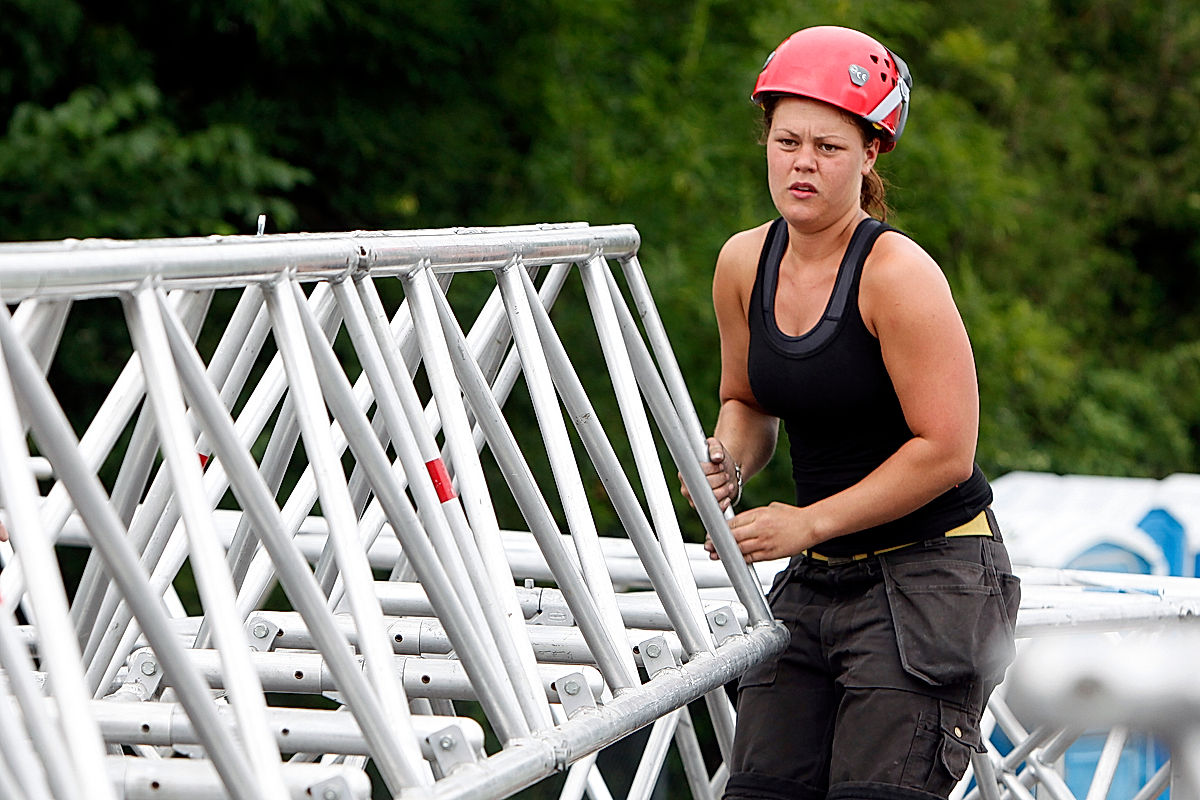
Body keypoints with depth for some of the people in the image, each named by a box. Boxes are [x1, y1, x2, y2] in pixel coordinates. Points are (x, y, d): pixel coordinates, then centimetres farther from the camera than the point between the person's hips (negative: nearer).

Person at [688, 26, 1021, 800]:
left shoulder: (897, 275, -17)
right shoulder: (743, 264, 3)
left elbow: (945, 451, -19)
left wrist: (810, 523, -17)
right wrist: (728, 461, -3)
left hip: (933, 576, -6)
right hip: (818, 580, 7)